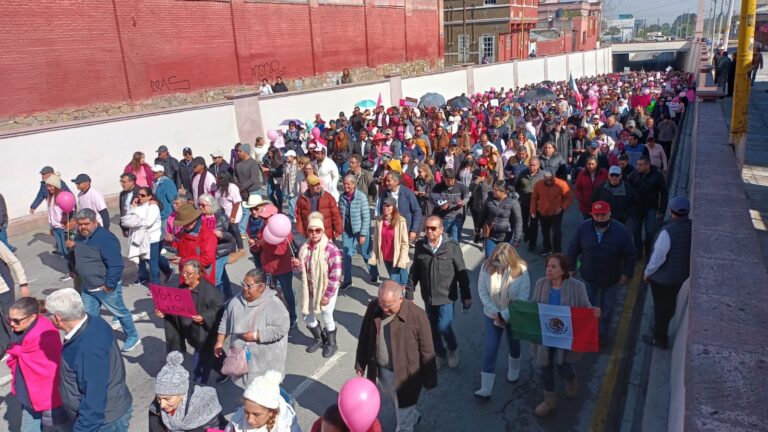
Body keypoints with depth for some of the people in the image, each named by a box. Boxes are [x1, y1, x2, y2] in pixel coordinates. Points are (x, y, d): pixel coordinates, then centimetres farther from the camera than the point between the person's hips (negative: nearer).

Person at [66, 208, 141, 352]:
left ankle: (133, 337, 28)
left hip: (105, 287, -7)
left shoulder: (105, 238, -25)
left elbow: (115, 264, -27)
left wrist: (110, 285, -25)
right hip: (87, 287, 8)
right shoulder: (80, 236, 2)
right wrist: (73, 246, 5)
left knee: (120, 312, 10)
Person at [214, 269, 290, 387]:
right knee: (245, 387, 22)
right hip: (241, 357, 6)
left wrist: (255, 335, -26)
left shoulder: (274, 304, -22)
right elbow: (225, 321, 11)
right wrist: (219, 342, 9)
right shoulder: (237, 300, -2)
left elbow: (281, 329, -26)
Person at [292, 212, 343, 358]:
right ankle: (319, 338, 45)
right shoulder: (304, 248, -3)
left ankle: (331, 343, 36)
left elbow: (336, 275, -21)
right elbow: (301, 270, 10)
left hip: (327, 290, -6)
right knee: (307, 315, 17)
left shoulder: (331, 249, -22)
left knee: (327, 318, 9)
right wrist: (297, 265, -14)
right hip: (310, 289, 6)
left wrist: (328, 294, -19)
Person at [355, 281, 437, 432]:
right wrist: (360, 363, 10)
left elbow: (427, 351, -16)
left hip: (405, 373, -5)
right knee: (395, 402, 30)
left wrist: (429, 380, -9)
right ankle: (413, 417, 60)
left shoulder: (417, 316, -27)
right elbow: (364, 337, 2)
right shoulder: (373, 307, -13)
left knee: (404, 413, 13)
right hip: (381, 370, 6)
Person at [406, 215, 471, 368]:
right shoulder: (420, 246, -4)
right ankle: (440, 355, 37)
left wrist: (466, 296, -4)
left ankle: (453, 349, 25)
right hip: (428, 297, 3)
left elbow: (461, 273, -6)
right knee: (433, 329, 14)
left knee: (444, 327, -7)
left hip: (446, 297, -3)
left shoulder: (452, 247, -12)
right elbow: (414, 271, 3)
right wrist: (409, 292, 3)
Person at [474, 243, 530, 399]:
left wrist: (504, 315, -22)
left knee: (513, 345, 22)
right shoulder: (486, 267, -19)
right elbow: (482, 291, -10)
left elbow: (523, 297, -21)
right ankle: (485, 388, 6)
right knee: (489, 349, -1)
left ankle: (514, 371, 52)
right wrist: (494, 312, -17)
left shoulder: (521, 271, -24)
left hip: (513, 316, -1)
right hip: (492, 315, 1)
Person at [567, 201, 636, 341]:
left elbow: (630, 254, -8)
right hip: (589, 276, 1)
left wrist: (627, 274, -8)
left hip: (611, 278, -1)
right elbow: (573, 251, -3)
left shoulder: (621, 230, -18)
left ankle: (602, 332, 38)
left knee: (607, 308, 17)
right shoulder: (582, 228, -15)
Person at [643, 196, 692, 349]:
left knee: (661, 306, 14)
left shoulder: (667, 232, -34)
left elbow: (658, 257, -26)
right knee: (671, 302, 27)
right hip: (683, 273, 7)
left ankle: (660, 339, 33)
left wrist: (647, 273, -8)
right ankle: (662, 329, 50)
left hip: (663, 277, -6)